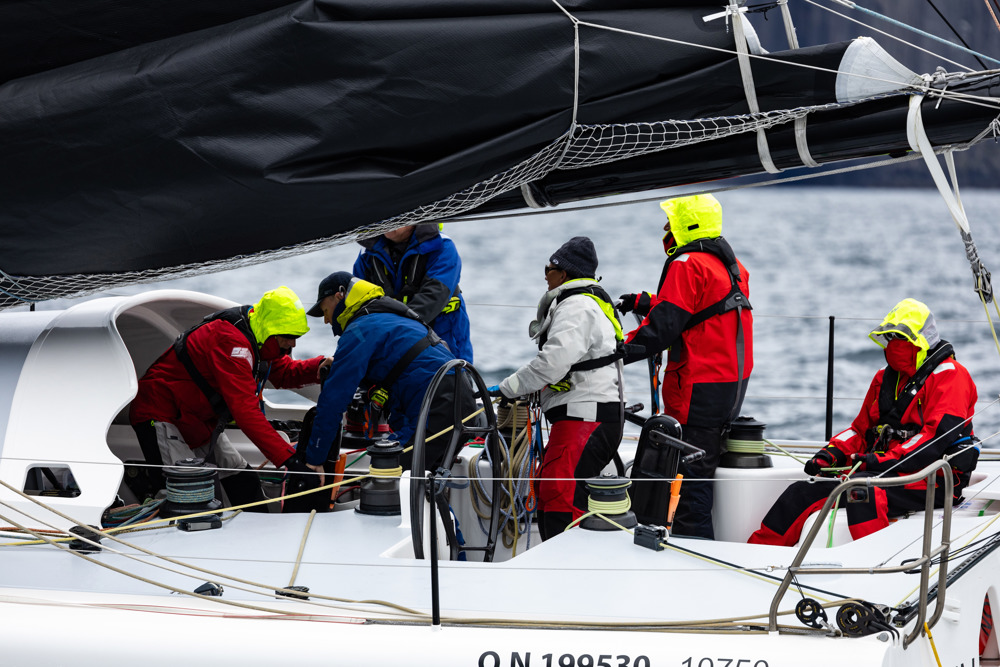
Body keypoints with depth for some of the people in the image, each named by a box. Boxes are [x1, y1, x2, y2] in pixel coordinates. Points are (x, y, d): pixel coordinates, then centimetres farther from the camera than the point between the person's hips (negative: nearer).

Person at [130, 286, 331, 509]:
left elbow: (285, 373, 13)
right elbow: (246, 410, -36)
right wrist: (288, 458, -38)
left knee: (243, 482, 5)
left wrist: (320, 367, -10)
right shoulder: (231, 341, -31)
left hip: (200, 420, 10)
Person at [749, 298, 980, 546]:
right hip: (885, 469, 8)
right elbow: (861, 429, 24)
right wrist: (831, 453, 2)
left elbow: (937, 436, -18)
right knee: (805, 490, -7)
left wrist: (883, 460, -24)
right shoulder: (886, 377, 20)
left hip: (929, 479, -8)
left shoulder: (949, 375, -6)